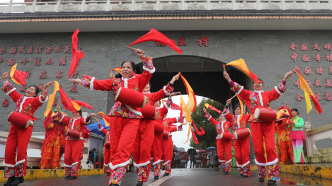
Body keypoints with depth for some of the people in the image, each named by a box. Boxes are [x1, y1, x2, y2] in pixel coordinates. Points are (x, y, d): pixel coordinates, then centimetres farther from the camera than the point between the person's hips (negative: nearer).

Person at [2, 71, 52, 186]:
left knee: (21, 151, -8)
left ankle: (20, 176, 1)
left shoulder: (34, 100, 5)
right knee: (9, 151, 2)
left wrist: (45, 88, -27)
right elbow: (10, 90, 33)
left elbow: (42, 99, -14)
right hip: (14, 126, 6)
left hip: (25, 127, -5)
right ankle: (11, 175, 12)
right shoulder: (19, 98, 21)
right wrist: (5, 79, 34)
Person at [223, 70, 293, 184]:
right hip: (256, 123, 0)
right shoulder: (249, 94, 16)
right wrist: (228, 79, -4)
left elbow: (279, 89, 19)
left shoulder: (268, 94, 19)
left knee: (271, 147, -12)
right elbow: (238, 89, 7)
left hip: (268, 123, 1)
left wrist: (284, 79, 7)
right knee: (258, 150, -2)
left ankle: (272, 175, -6)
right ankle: (261, 174, 15)